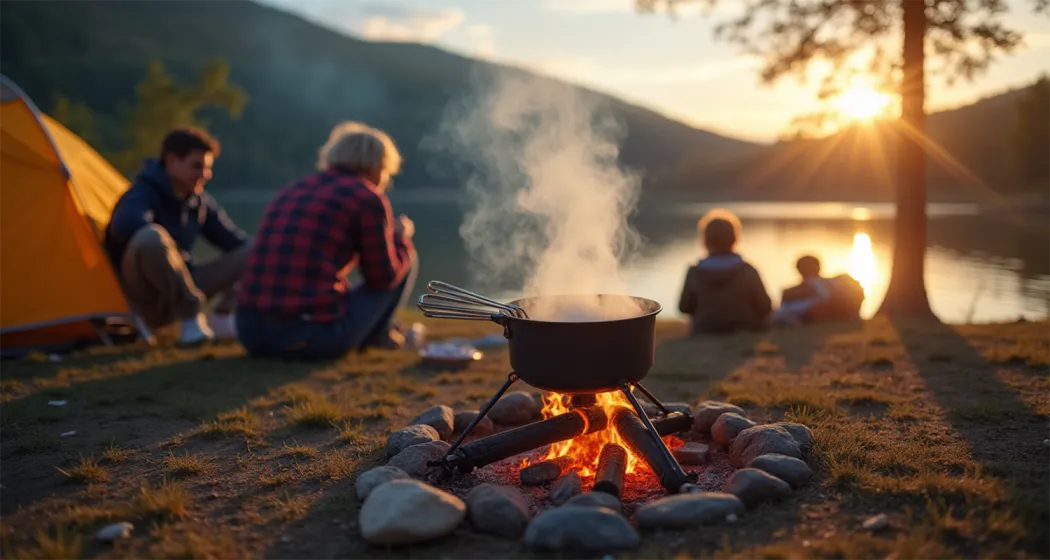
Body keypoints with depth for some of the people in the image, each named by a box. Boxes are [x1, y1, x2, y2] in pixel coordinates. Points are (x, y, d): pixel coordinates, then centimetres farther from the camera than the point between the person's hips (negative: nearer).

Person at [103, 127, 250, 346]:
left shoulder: (200, 201, 4)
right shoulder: (143, 194, -17)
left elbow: (237, 241, 9)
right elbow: (126, 224, -41)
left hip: (179, 289, 6)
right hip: (143, 299, -6)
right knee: (152, 237, -39)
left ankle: (219, 318, -9)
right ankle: (190, 319, -25)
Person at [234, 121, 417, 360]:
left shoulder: (292, 191, 19)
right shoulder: (368, 197, 0)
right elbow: (383, 278, 7)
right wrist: (400, 236, 26)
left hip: (251, 333, 7)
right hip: (314, 336, -7)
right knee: (405, 258, 14)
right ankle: (376, 334, 29)